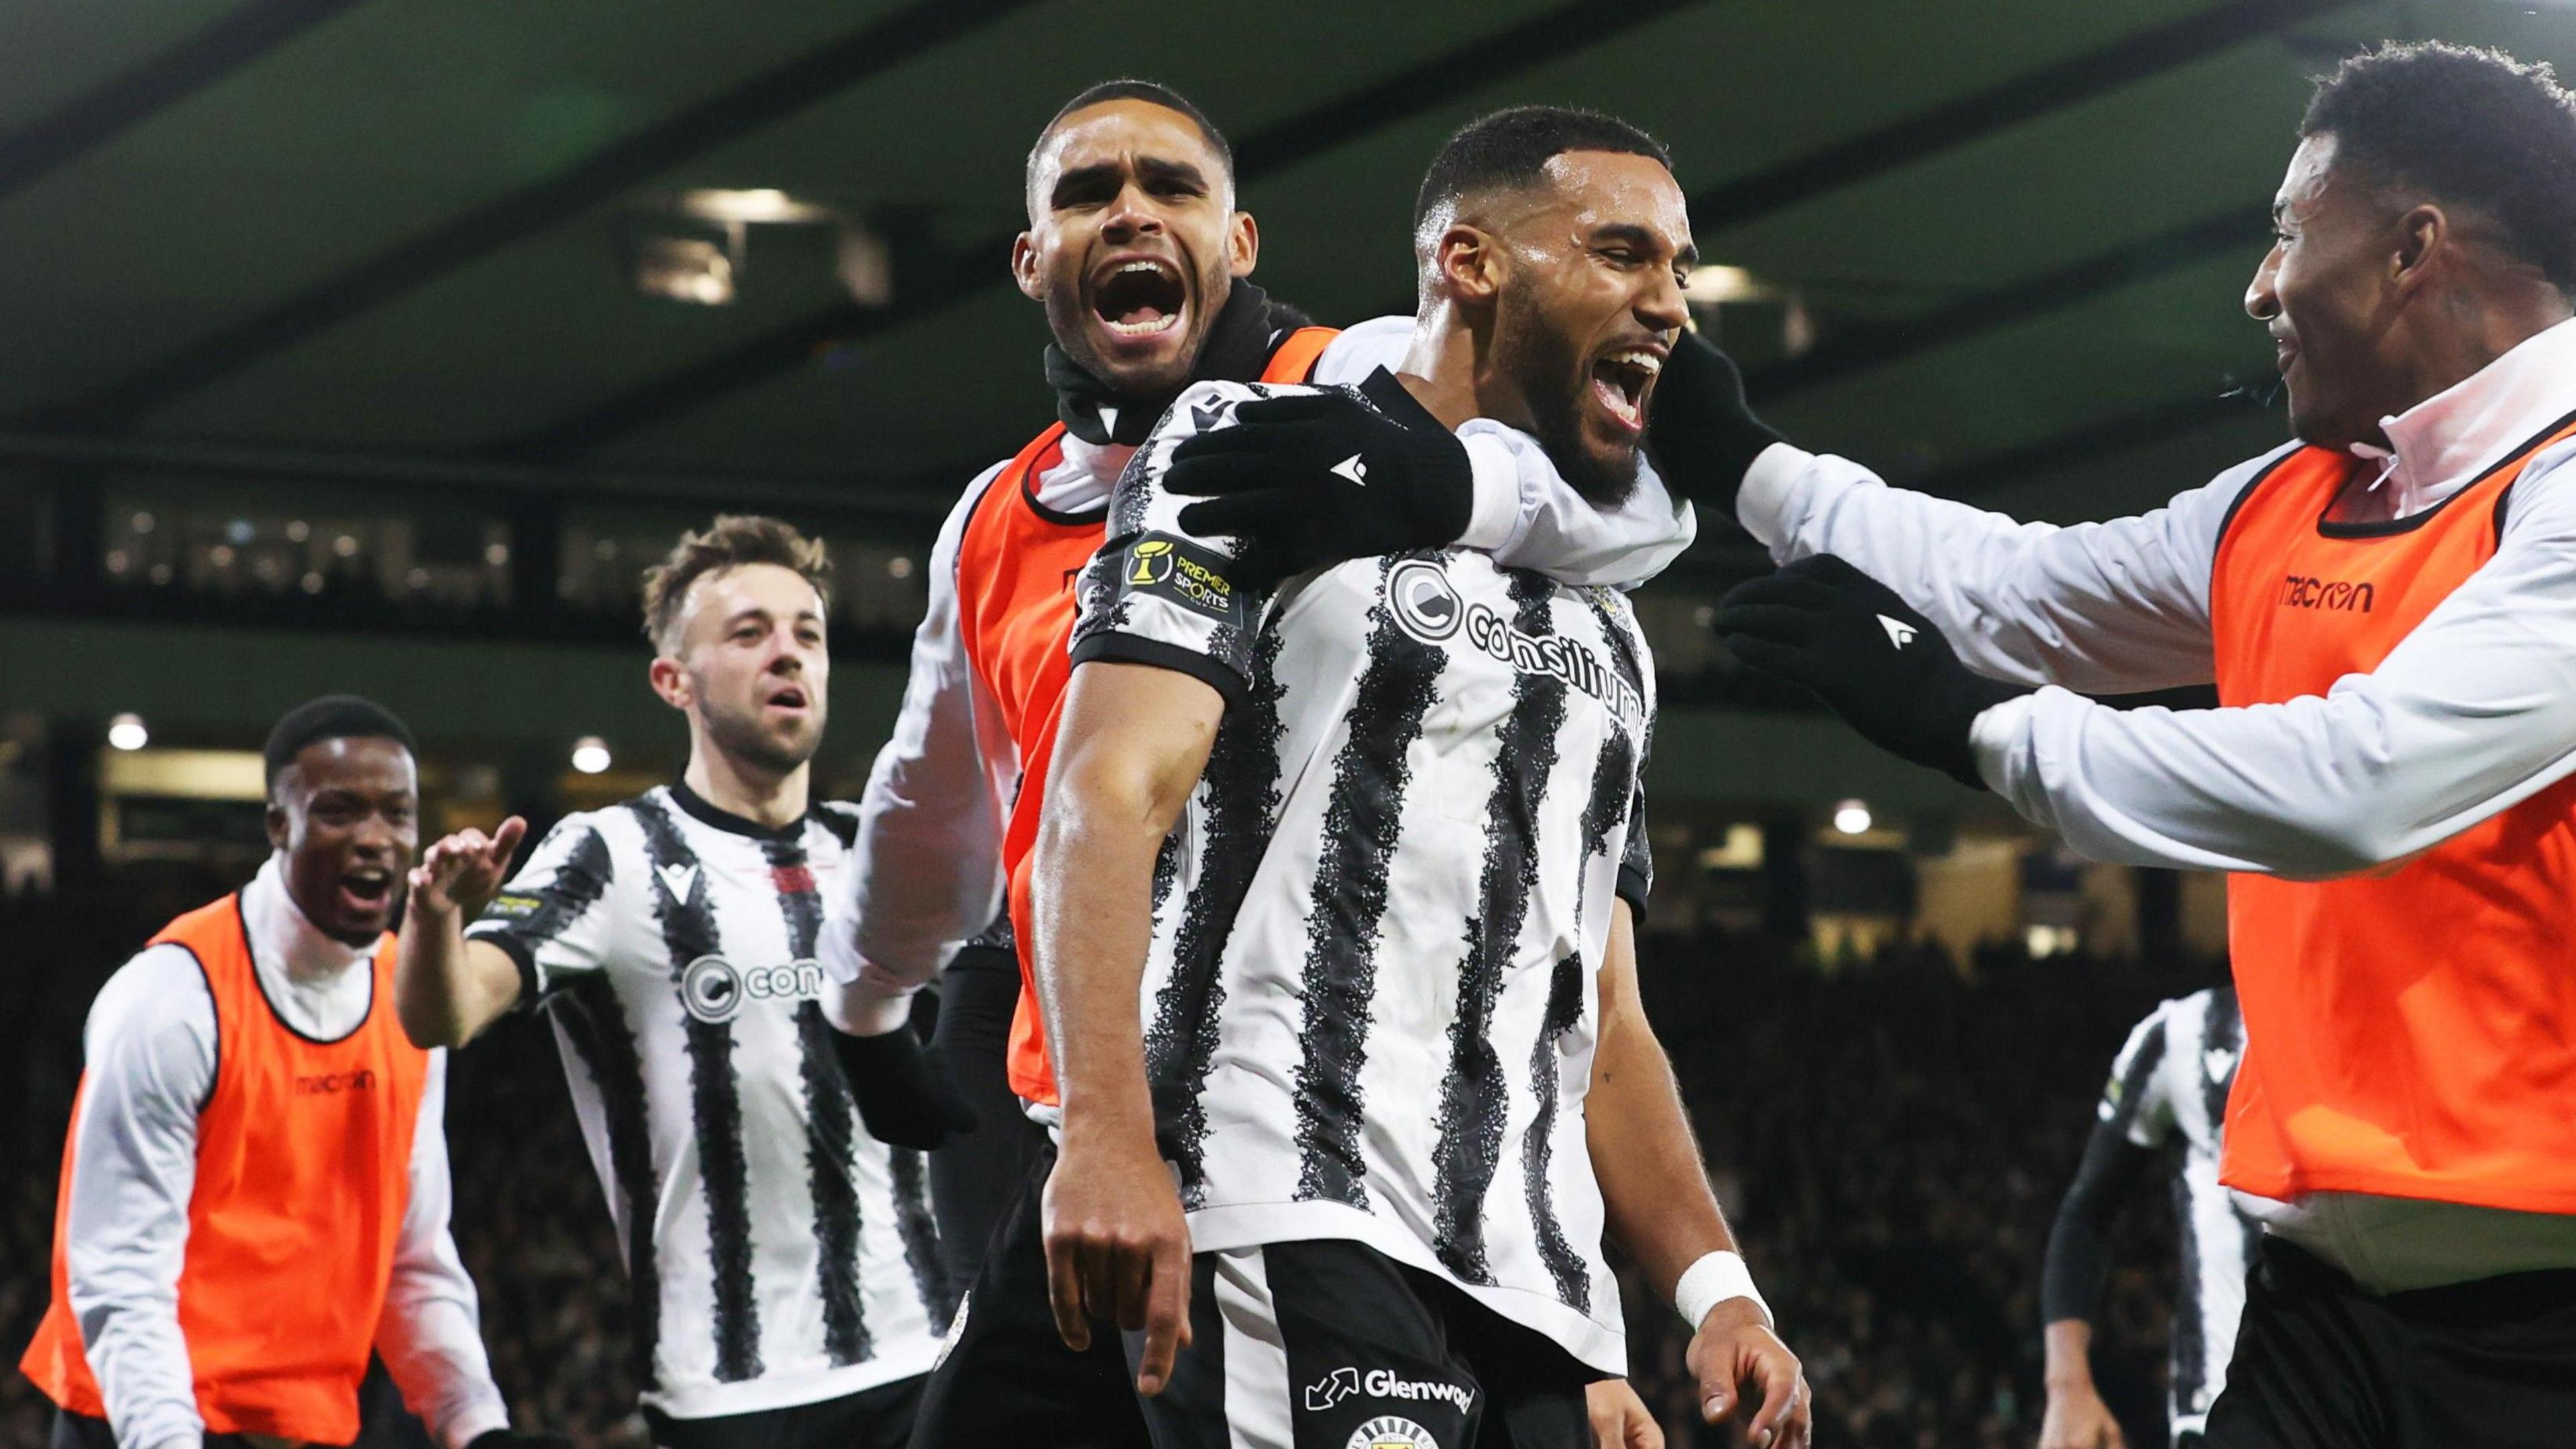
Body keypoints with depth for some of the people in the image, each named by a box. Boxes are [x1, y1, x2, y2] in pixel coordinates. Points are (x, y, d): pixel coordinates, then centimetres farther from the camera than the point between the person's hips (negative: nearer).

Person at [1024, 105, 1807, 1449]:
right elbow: (1107, 800, -8)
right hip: (1287, 1223, -8)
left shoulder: (1601, 629, 28)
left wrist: (1715, 1284, 9)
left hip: (1531, 1283, 8)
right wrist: (1106, 1136, -24)